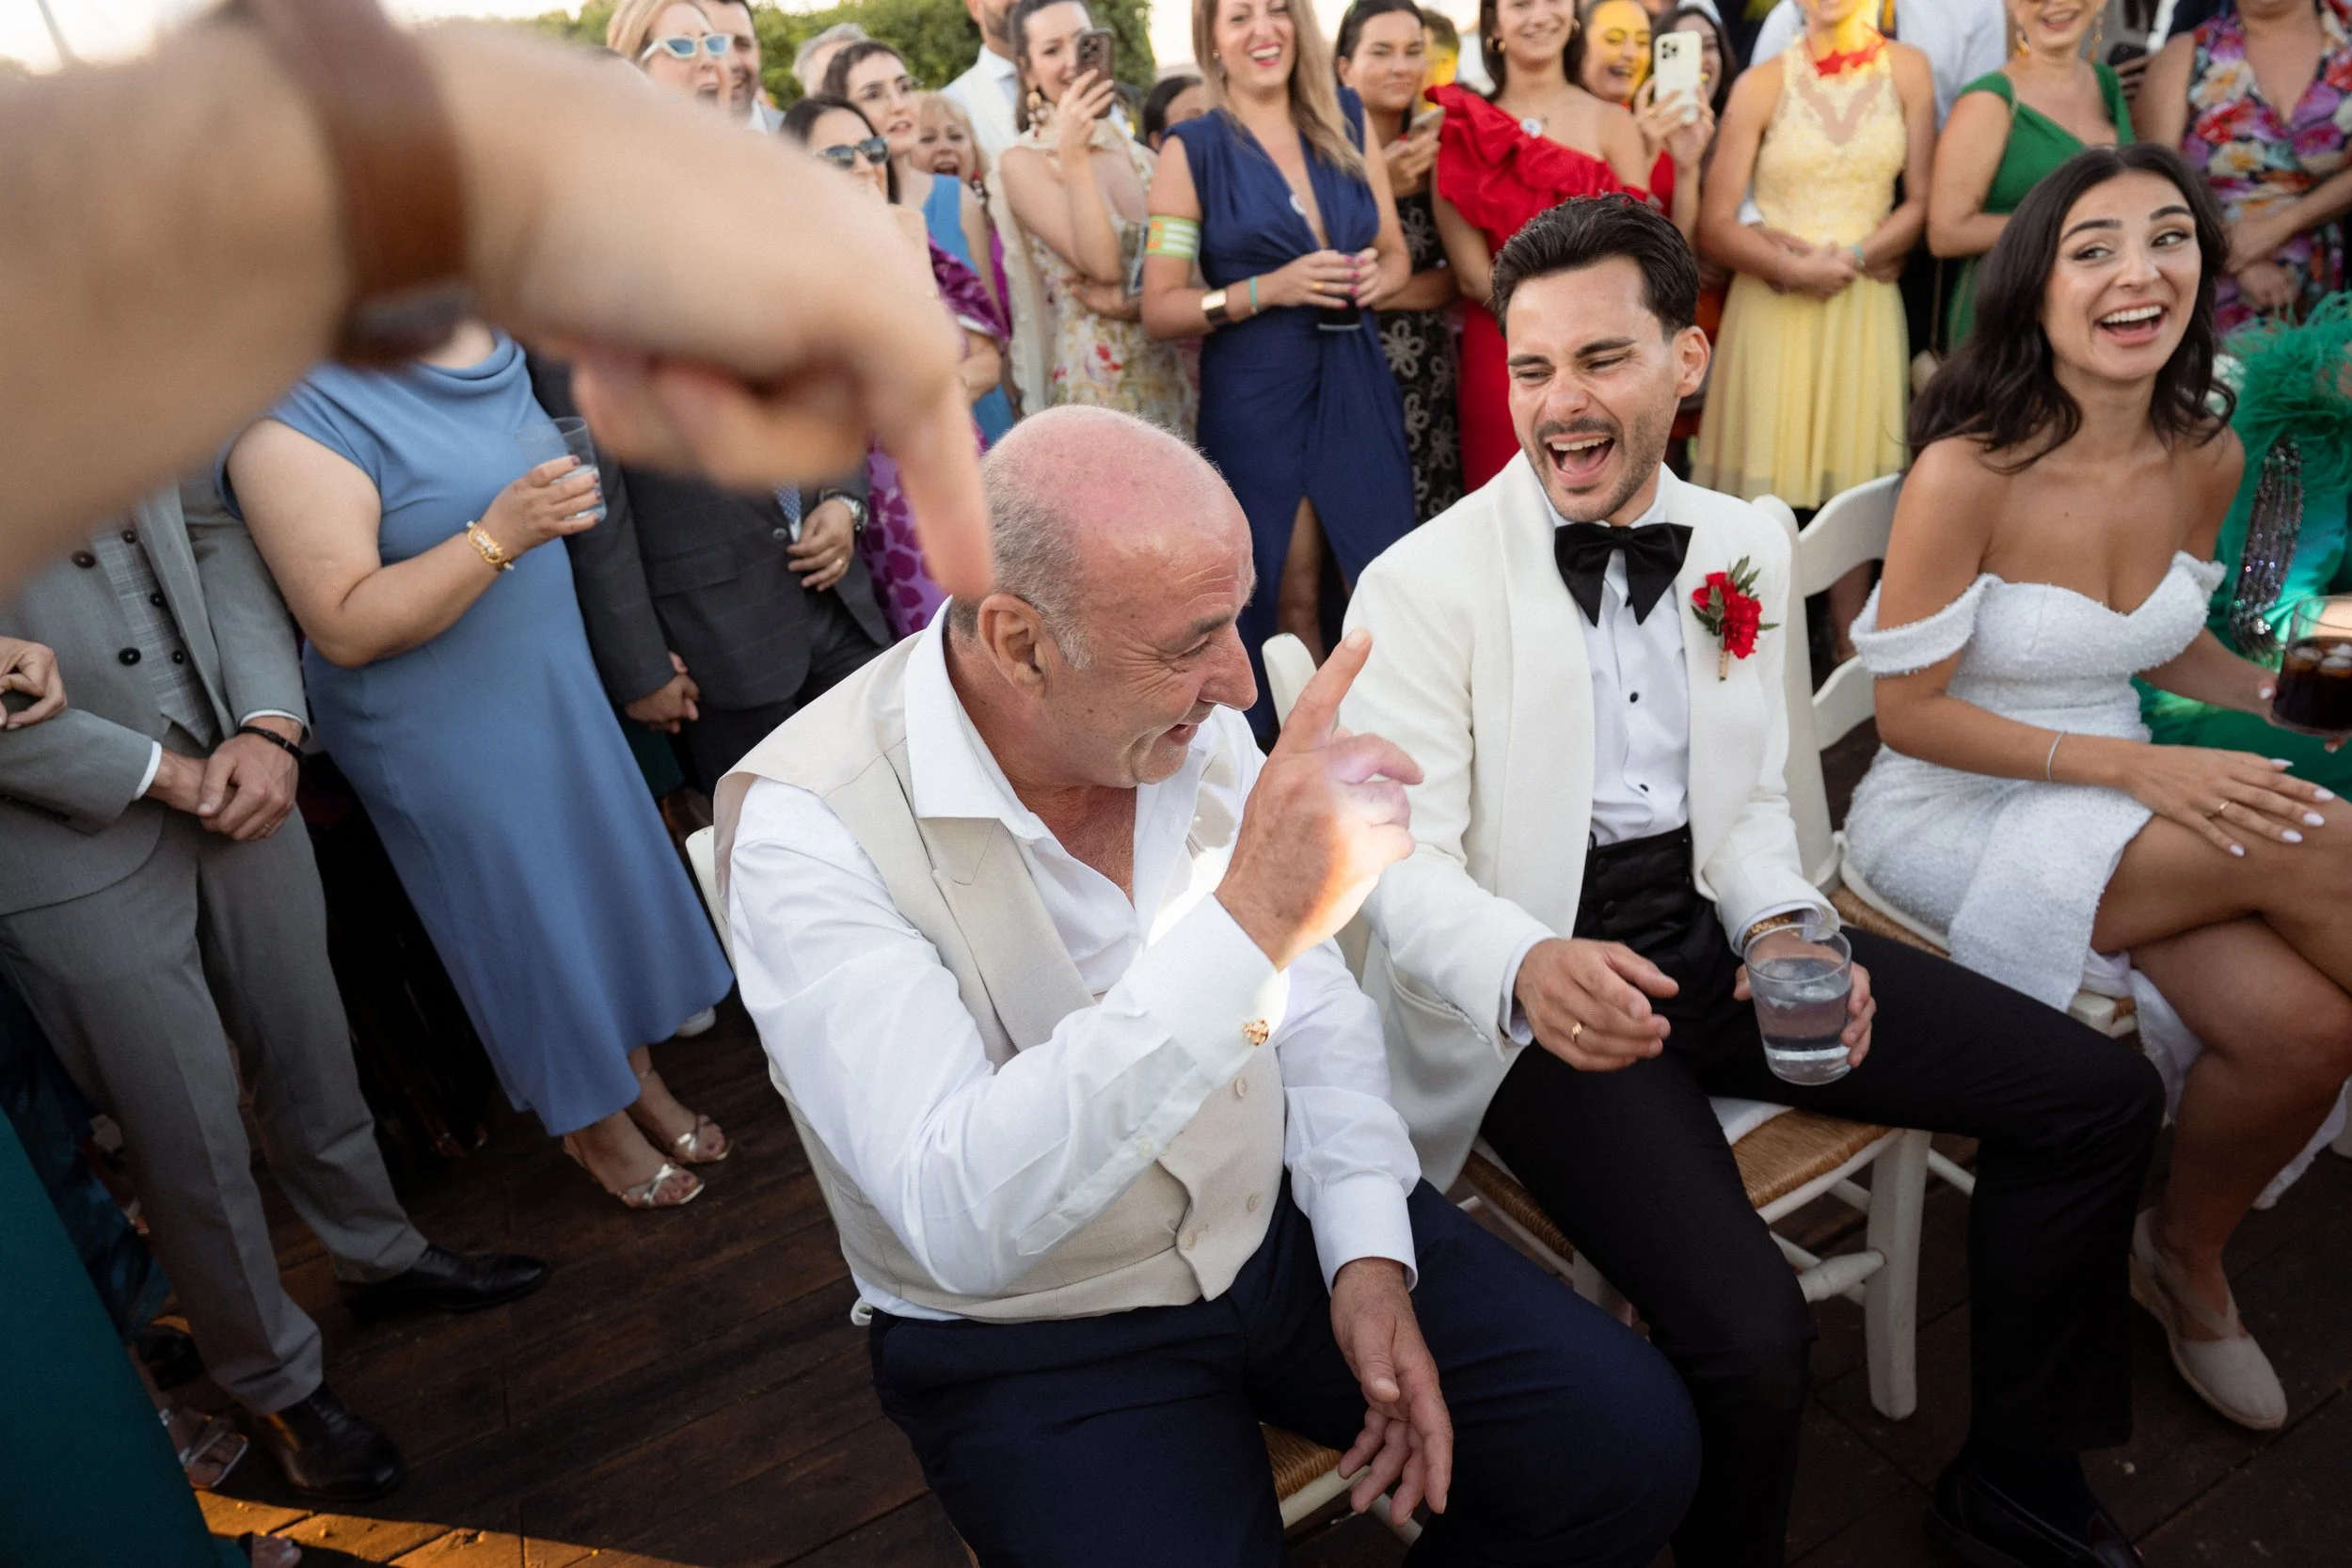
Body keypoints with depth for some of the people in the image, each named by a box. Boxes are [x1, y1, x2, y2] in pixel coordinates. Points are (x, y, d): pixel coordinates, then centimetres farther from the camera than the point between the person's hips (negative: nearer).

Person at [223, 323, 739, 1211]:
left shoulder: (482, 338, 1)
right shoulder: (286, 416, -21)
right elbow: (344, 629, -24)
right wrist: (498, 537, -32)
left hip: (558, 686, 7)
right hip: (445, 733, -6)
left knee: (612, 877, 15)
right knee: (525, 914, 9)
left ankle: (641, 1079, 38)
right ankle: (595, 1123, 32)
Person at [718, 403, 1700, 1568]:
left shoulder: (1192, 723, -8)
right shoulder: (807, 827, -25)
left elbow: (1312, 1002, 4)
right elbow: (960, 1222, -36)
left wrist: (1367, 1248, -7)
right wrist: (1244, 927, -44)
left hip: (1283, 1218, 4)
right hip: (1039, 1341, -3)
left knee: (1634, 1444, -4)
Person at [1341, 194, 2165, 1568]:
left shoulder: (1747, 544, 7)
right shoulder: (1424, 587, -12)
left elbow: (1751, 800, 12)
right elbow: (1408, 869, -15)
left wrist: (1787, 929, -9)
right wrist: (1530, 969, -35)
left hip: (1706, 934, 7)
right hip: (1533, 994, -6)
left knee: (2103, 1095, 4)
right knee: (1752, 1334, -26)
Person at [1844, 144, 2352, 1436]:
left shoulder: (2205, 459, 2)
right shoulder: (1967, 472, -18)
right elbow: (1909, 711, -15)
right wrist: (2134, 768, -18)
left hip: (2115, 792, 6)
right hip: (1955, 814, -6)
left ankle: (2185, 1259, 16)